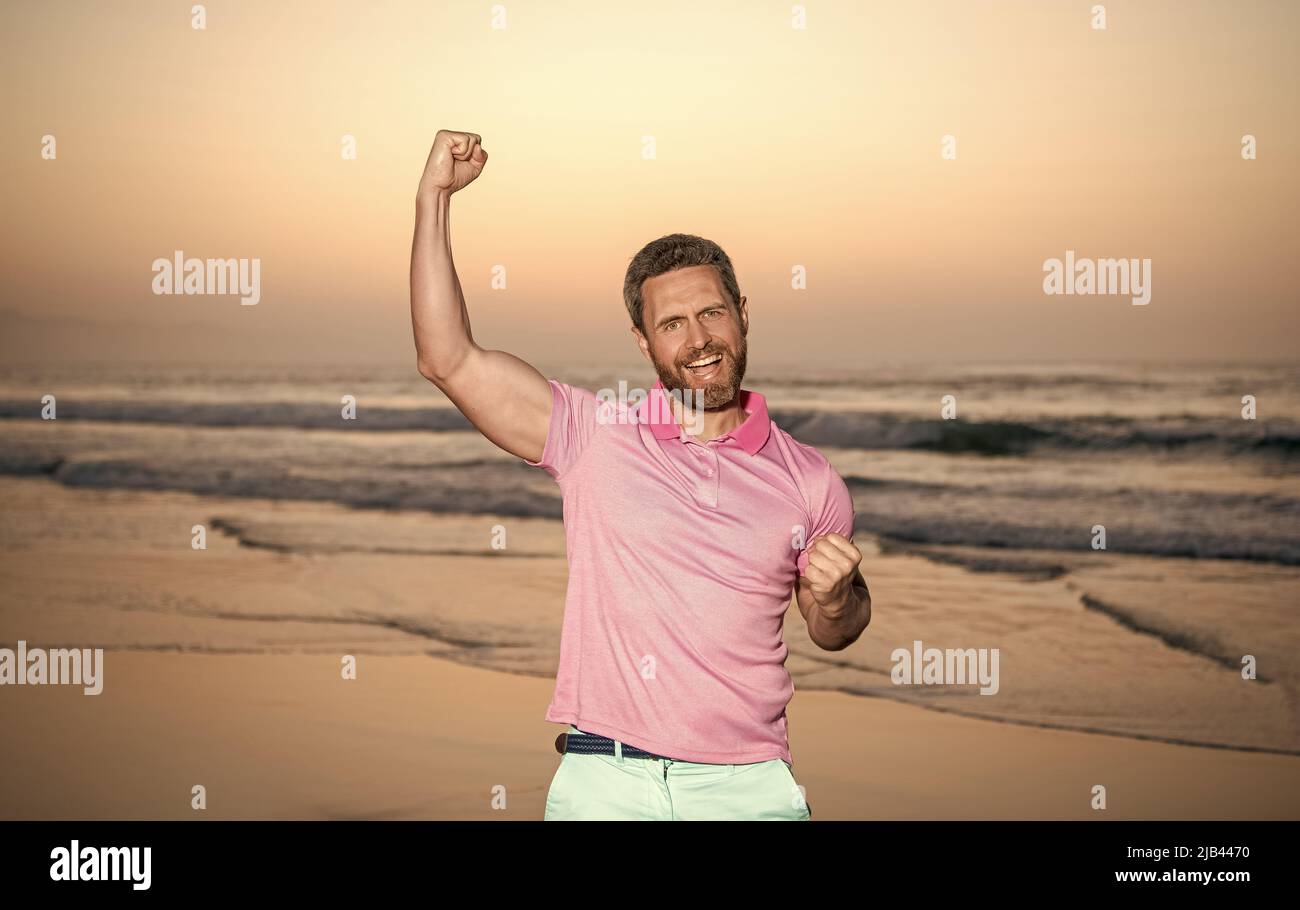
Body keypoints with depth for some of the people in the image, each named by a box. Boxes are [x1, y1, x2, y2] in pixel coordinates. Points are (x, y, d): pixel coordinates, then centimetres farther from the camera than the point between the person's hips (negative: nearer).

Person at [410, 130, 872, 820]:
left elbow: (833, 633, 20)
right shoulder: (596, 434, 4)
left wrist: (835, 598, -4)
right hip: (605, 781, -1)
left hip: (748, 787, 1)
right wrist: (435, 196, -5)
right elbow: (449, 361, -4)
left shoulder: (807, 479, 8)